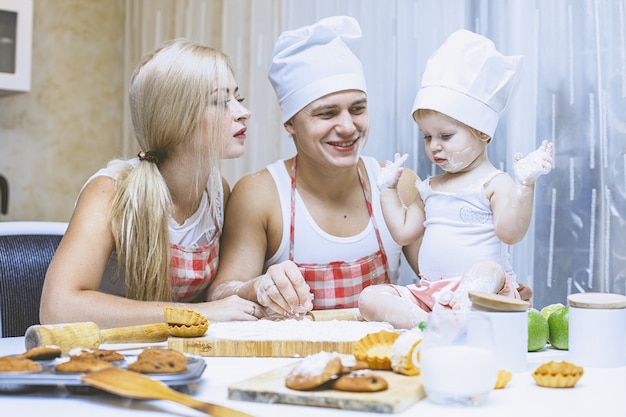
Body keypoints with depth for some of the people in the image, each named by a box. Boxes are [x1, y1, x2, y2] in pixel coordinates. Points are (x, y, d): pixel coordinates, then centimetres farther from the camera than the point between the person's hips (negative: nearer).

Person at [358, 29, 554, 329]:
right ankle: (425, 322, -36)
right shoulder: (429, 188, 18)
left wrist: (525, 184, -28)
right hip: (430, 291, 7)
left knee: (487, 270, -39)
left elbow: (510, 233, -17)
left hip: (479, 292, -6)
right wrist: (388, 188, 23)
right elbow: (404, 232, 22)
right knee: (370, 298, -13)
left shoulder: (495, 183, -4)